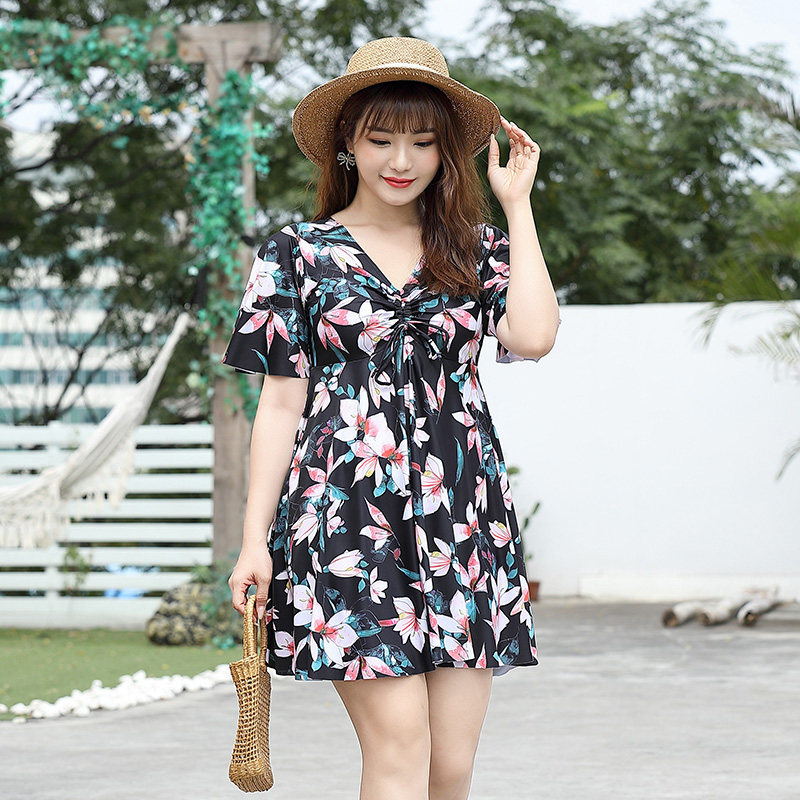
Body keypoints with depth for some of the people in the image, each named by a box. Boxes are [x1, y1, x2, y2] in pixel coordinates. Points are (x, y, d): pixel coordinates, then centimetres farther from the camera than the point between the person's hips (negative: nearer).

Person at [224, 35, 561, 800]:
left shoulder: (475, 249, 13)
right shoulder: (300, 253, 7)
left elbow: (532, 335, -7)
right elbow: (280, 402, 5)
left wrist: (517, 205, 3)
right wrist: (254, 539, -1)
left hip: (462, 517, 3)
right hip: (347, 513, -3)